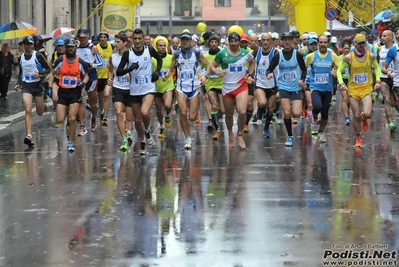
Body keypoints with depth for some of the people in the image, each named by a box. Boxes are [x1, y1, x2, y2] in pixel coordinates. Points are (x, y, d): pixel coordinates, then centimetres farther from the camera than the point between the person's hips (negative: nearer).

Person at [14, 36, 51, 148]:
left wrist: (40, 74, -21)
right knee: (28, 110, -16)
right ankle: (29, 136, -21)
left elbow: (48, 69, -4)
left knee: (40, 112, 10)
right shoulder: (21, 58, 7)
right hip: (26, 86, 2)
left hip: (38, 85, -2)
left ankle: (43, 105, 51)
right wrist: (18, 84, 5)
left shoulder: (37, 56, -6)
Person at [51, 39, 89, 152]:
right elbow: (52, 74, 5)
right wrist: (54, 89, -2)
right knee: (60, 120, -4)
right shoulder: (60, 60, -3)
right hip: (62, 92, 1)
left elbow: (86, 76, 10)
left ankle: (70, 142, 3)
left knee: (72, 119, -11)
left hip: (75, 92, -1)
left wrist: (83, 83, -11)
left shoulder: (80, 62, -2)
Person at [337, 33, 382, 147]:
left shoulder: (371, 56, -3)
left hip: (366, 89, 0)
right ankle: (359, 137, 24)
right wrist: (341, 83, -14)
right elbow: (339, 71, 0)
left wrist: (378, 81, 4)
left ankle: (364, 119, 20)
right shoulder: (348, 57, -7)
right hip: (353, 90, 0)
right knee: (356, 116, 3)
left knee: (367, 114, -18)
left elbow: (377, 68, 15)